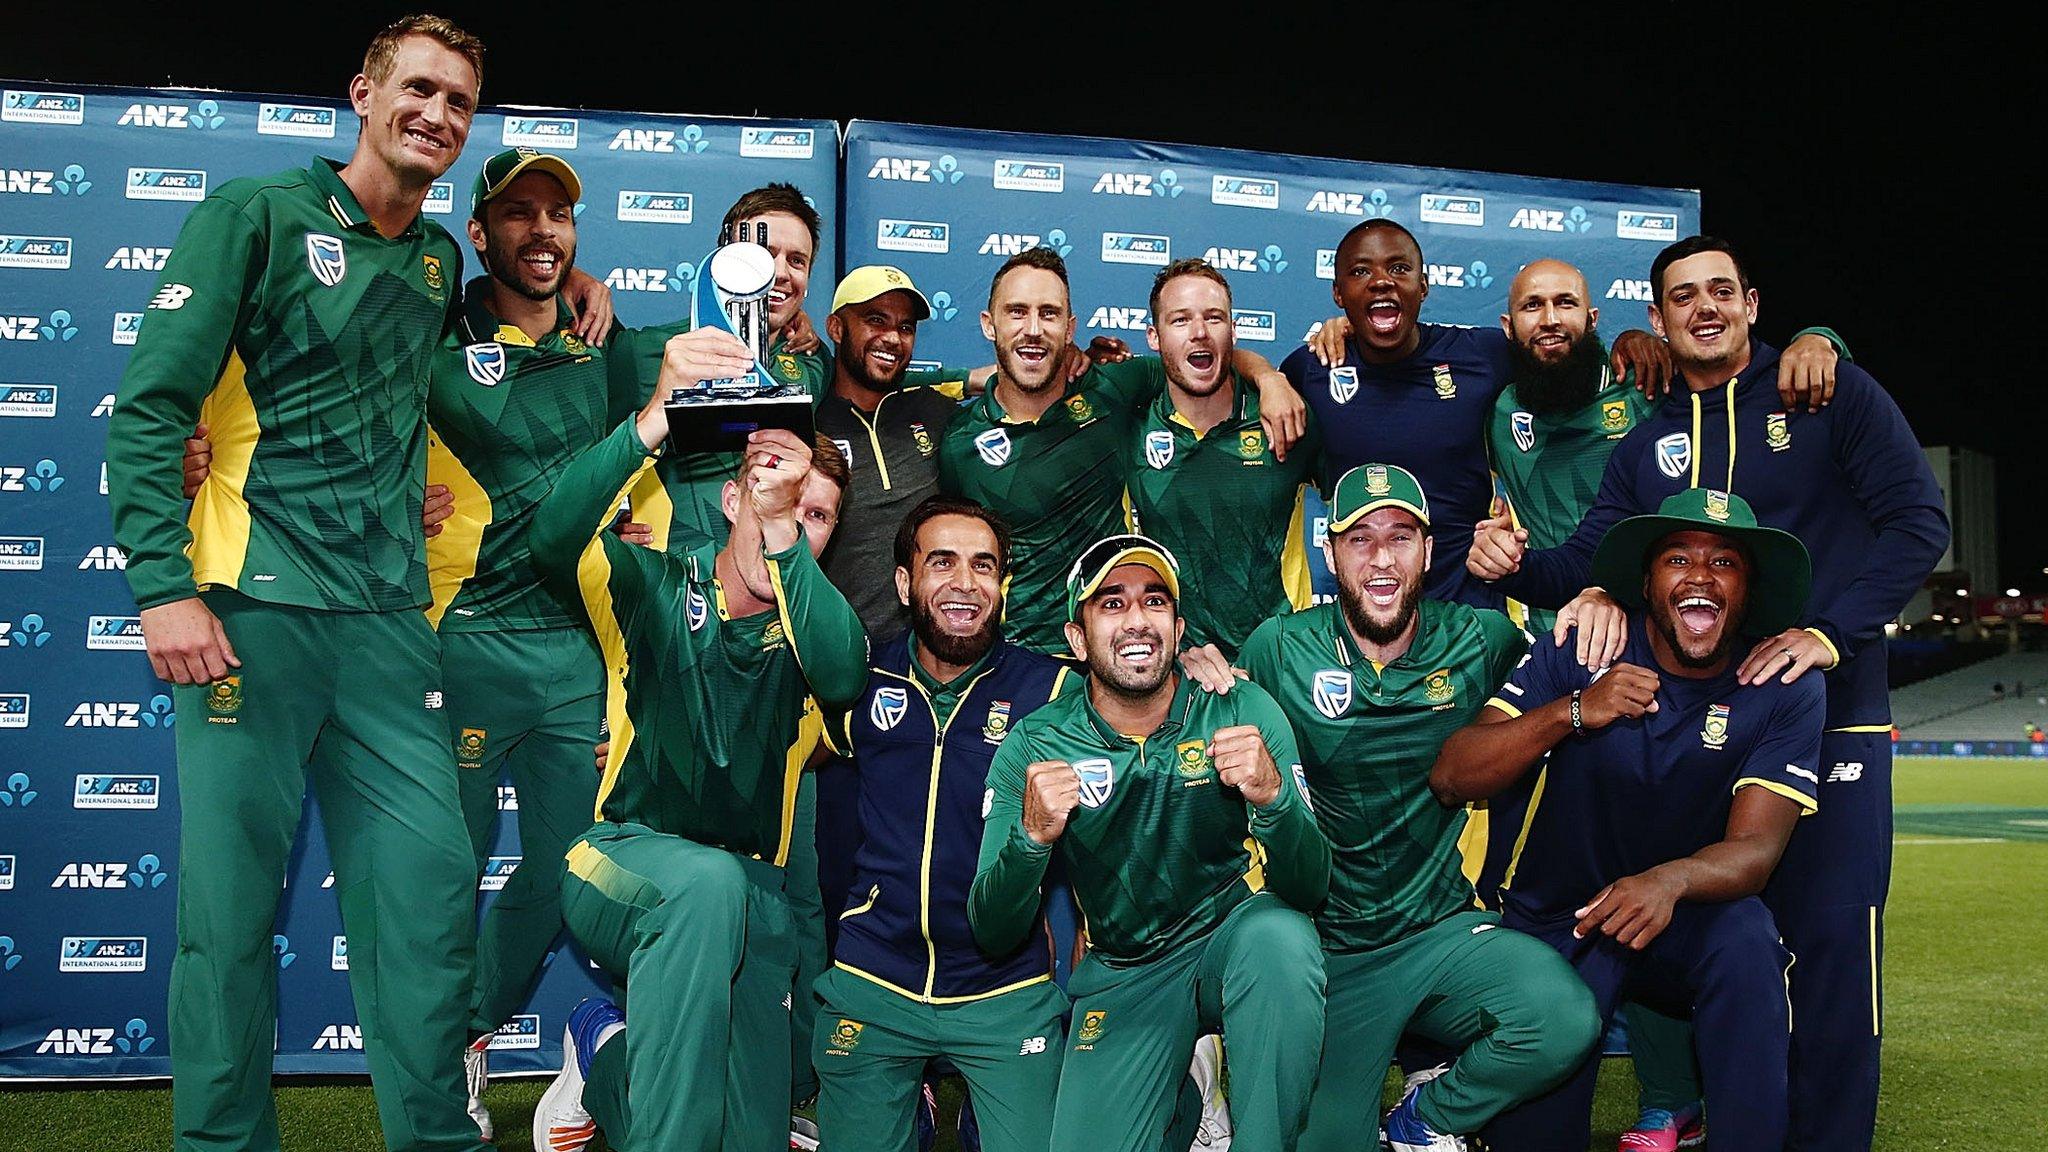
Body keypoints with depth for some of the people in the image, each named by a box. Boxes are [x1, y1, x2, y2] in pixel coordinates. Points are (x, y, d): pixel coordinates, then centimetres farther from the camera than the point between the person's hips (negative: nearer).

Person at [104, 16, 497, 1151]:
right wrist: (164, 583, -14)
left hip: (389, 621, 5)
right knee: (231, 905, 0)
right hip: (254, 607, -4)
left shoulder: (440, 258, 17)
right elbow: (150, 405, -5)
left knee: (431, 888, 1)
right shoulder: (253, 215, 1)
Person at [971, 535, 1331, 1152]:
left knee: (1281, 939, -34)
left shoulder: (1244, 711, -12)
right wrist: (1032, 835, -33)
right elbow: (994, 933, -12)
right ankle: (1177, 1101, 20)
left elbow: (1308, 888, -14)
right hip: (1123, 973, 2)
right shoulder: (1033, 747, -10)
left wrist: (1273, 795, -35)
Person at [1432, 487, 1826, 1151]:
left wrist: (1672, 880, -40)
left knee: (1746, 934, -33)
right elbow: (1451, 779, -14)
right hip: (1555, 928, -1)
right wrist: (1573, 711, -28)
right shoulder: (1579, 651, -10)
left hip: (1684, 926, 1)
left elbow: (1755, 847, -18)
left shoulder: (1787, 690, -8)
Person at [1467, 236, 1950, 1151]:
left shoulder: (1832, 395, 0)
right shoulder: (1645, 446, 13)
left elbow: (1917, 522, -7)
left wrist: (1830, 633, -19)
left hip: (1829, 711, -4)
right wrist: (1515, 566, -15)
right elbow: (1589, 564, 7)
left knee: (1830, 937, -7)